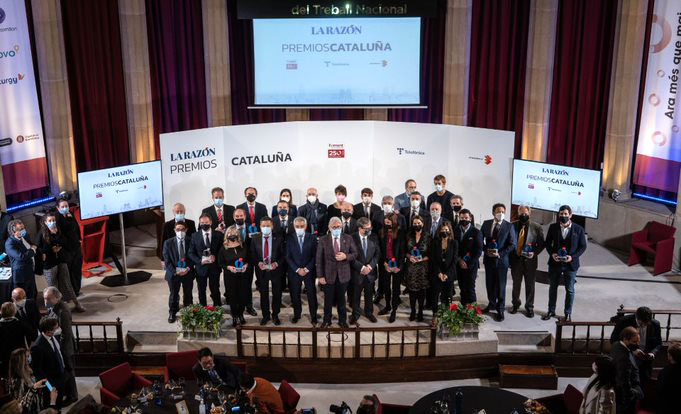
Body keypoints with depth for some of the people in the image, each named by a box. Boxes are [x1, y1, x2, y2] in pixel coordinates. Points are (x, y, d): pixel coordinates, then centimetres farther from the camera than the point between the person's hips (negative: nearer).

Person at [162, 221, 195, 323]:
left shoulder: (190, 242, -2)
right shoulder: (168, 243, -4)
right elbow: (167, 260, -6)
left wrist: (188, 268, -14)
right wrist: (175, 271, -16)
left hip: (187, 272, 1)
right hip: (174, 273, -1)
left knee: (188, 295, 12)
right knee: (173, 295, 11)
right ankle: (172, 314, 25)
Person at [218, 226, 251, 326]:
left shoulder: (243, 245, 4)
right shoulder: (224, 248, -1)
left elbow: (249, 258, 10)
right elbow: (220, 263, 1)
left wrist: (246, 265, -9)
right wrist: (228, 267, -16)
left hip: (243, 275, 2)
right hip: (230, 276, -1)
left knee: (243, 295, 2)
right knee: (232, 296, 2)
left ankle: (240, 314, 23)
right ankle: (234, 317, 18)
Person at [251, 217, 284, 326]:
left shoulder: (278, 239, -3)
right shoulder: (255, 240, 0)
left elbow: (283, 254, 0)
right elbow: (252, 255, 4)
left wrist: (277, 263, -16)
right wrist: (258, 263, -14)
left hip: (275, 269, -1)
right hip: (261, 271, 1)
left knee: (277, 294, 8)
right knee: (263, 294, 11)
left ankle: (275, 315, 24)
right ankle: (265, 315, 26)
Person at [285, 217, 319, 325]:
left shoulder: (312, 238, -1)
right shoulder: (290, 238, -2)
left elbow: (315, 256, -2)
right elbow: (288, 257, -2)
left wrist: (306, 269, -11)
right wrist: (297, 269, -10)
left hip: (309, 271, 0)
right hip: (294, 271, 0)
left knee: (312, 295, 4)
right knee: (295, 295, 7)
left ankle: (314, 316, 15)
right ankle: (296, 314, 24)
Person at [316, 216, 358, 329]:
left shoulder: (348, 239, 0)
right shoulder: (323, 240, -5)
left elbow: (355, 254, 3)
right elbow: (319, 259, -4)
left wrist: (346, 256, -18)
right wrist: (320, 276, -8)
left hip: (343, 274, 1)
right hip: (328, 275, -1)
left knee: (341, 299, 14)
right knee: (328, 299, 10)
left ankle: (342, 320, 29)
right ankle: (327, 320, 27)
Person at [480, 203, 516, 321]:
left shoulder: (509, 226, -5)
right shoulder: (486, 224, 3)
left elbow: (512, 245, -6)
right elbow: (480, 239, 8)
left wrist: (500, 253, -15)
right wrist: (486, 250, -7)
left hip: (501, 260, -3)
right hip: (488, 259, 3)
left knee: (501, 286, 2)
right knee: (489, 284, 12)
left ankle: (500, 310, 12)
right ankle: (492, 304, 30)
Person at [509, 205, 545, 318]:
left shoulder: (536, 227, -2)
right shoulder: (512, 225, 0)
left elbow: (541, 244, 1)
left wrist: (534, 253, -15)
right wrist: (510, 257, -3)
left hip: (530, 261, -1)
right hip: (515, 260, 1)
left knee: (530, 285, 8)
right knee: (516, 284, 14)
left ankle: (529, 307, 22)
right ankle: (515, 304, 33)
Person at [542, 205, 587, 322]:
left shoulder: (578, 229, -5)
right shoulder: (553, 227, 0)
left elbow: (583, 246, -2)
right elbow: (548, 243, 6)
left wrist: (573, 256, -15)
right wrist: (552, 253, -12)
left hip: (570, 264, -2)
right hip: (555, 263, 2)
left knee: (570, 290, 7)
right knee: (553, 287, 13)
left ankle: (568, 314, 20)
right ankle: (551, 311, 28)